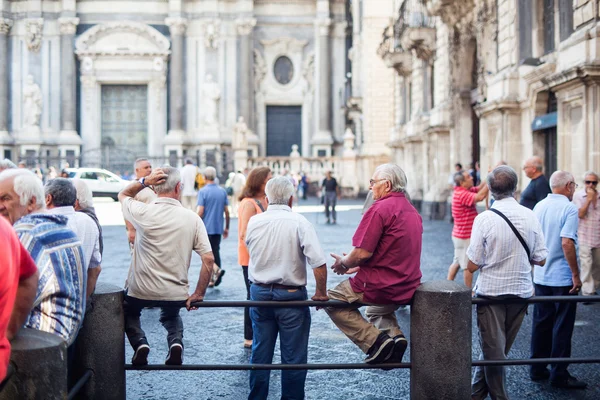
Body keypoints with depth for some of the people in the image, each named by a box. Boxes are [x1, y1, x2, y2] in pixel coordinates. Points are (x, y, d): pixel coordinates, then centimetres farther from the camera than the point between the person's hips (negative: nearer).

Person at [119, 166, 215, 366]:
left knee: (129, 312, 32)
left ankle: (139, 342, 5)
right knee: (171, 315, 35)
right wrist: (199, 294, 0)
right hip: (176, 294, 1)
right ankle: (176, 341, 5)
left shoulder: (143, 212, -12)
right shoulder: (193, 218, -8)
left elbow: (123, 195, 12)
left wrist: (144, 181, -5)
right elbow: (209, 259, -10)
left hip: (141, 290, -1)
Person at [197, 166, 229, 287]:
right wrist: (226, 227, 15)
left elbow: (200, 211, -14)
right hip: (218, 227, 5)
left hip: (206, 227, -5)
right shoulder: (222, 191, 5)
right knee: (215, 251, 11)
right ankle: (213, 279, 12)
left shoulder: (203, 191, -10)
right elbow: (227, 211, 7)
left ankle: (217, 269, -21)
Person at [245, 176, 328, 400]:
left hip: (259, 292, 4)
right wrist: (321, 293, -8)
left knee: (260, 353, 15)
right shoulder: (299, 222, -13)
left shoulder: (253, 222, -2)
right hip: (291, 295, -4)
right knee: (293, 356, 7)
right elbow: (318, 263, -20)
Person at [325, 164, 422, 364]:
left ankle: (375, 340, -3)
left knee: (331, 300, 10)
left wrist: (344, 263, -1)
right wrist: (358, 265, 21)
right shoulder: (411, 210, 12)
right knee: (377, 309, 38)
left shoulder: (380, 209, -17)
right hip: (407, 289, 9)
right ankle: (395, 335, 8)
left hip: (380, 287, -9)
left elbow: (363, 253, -21)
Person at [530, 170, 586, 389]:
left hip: (541, 276, 7)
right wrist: (576, 275, -18)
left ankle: (537, 368, 21)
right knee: (562, 326, 1)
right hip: (563, 278, -7)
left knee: (541, 322, 14)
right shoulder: (569, 209, -15)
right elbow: (567, 243, -23)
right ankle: (559, 373, 6)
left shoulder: (539, 206, 7)